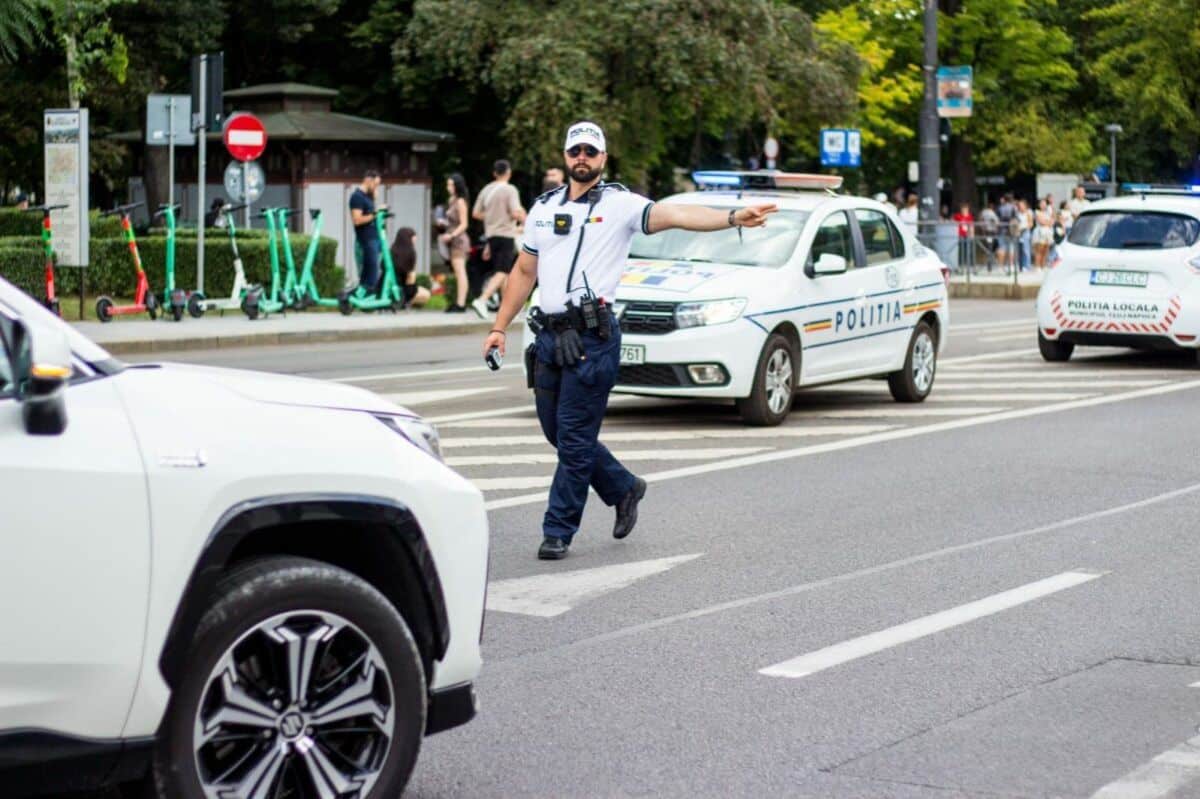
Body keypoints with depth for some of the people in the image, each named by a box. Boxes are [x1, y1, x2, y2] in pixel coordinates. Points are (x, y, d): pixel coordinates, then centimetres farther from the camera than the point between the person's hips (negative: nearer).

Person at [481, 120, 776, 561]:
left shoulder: (619, 204, -2)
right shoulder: (544, 207, 15)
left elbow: (673, 214, -16)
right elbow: (524, 272, 20)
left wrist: (733, 217, -31)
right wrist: (499, 327, 15)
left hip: (592, 337, -6)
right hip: (549, 335, 6)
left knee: (575, 437, -5)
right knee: (556, 431, 12)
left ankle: (558, 531, 5)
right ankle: (624, 488, 31)